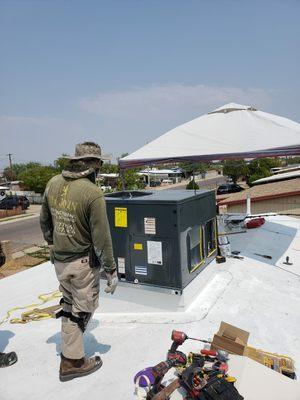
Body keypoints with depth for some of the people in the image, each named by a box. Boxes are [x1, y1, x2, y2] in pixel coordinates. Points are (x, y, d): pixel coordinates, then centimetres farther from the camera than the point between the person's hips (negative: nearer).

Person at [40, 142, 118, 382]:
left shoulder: (54, 183, -2)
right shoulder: (93, 193, -22)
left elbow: (44, 221, 10)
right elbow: (101, 237, -19)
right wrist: (111, 270, -9)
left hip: (59, 259, 7)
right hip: (83, 262, -6)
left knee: (69, 303, 22)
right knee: (83, 308, 13)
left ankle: (71, 356, 35)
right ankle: (72, 361, 28)